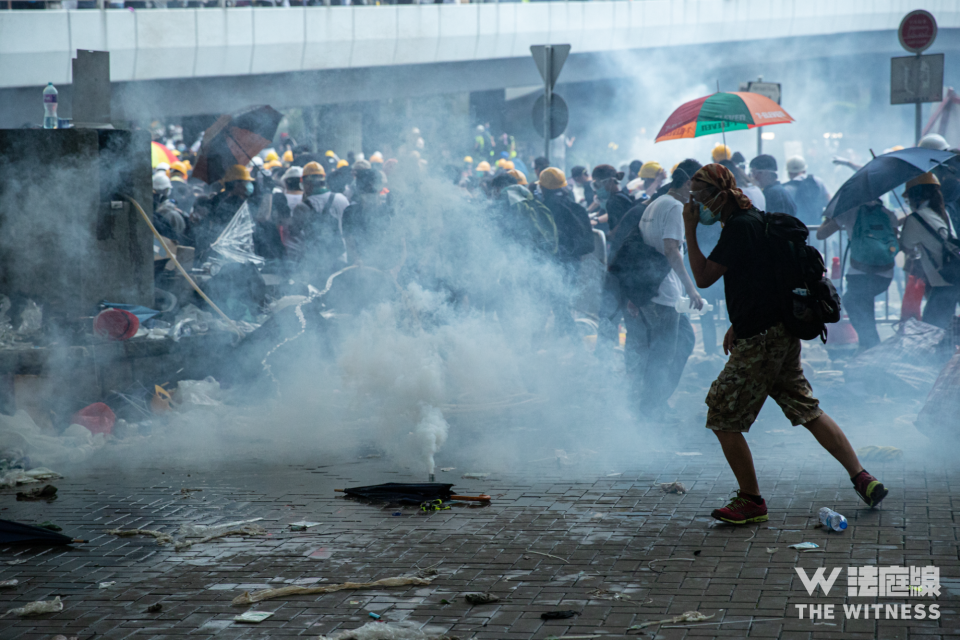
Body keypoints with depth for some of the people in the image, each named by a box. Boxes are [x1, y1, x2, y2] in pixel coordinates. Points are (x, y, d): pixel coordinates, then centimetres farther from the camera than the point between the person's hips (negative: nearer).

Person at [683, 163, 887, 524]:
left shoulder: (740, 227, -15)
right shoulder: (754, 219, 16)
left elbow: (703, 277, -16)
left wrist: (689, 231, -11)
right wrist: (738, 325, 24)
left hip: (761, 341, -10)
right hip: (780, 333, 10)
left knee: (722, 419, -3)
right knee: (808, 411, 15)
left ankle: (751, 502, 4)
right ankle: (862, 479, 15)